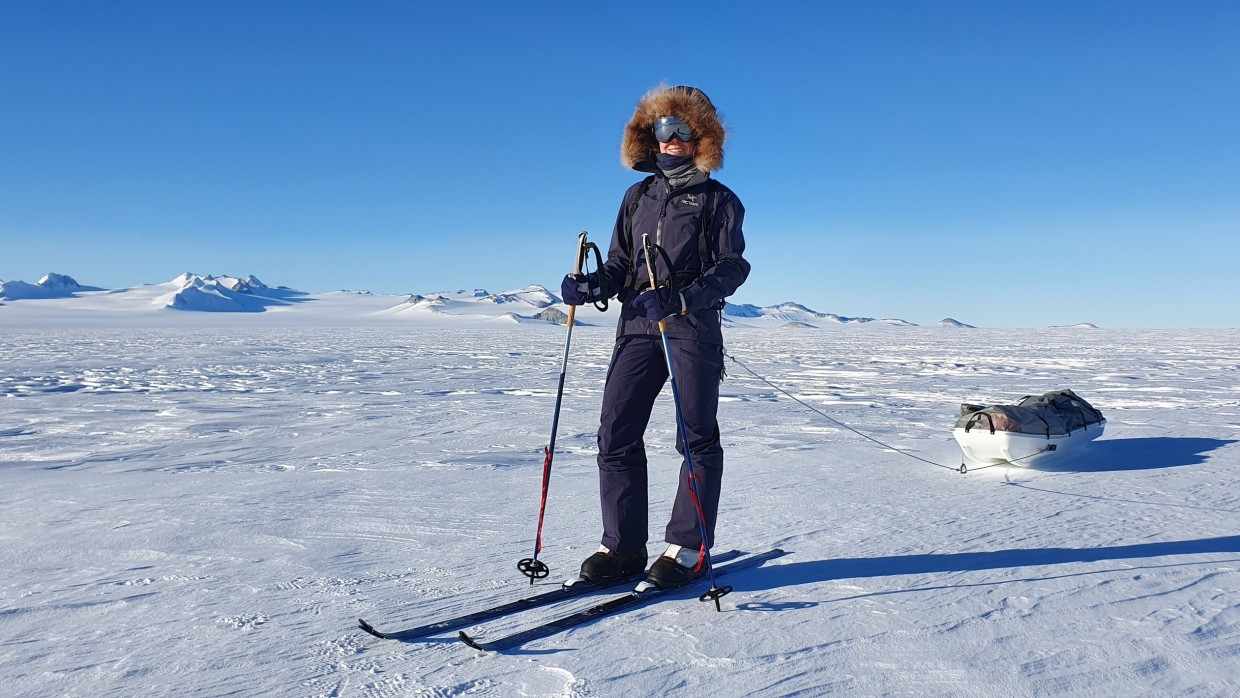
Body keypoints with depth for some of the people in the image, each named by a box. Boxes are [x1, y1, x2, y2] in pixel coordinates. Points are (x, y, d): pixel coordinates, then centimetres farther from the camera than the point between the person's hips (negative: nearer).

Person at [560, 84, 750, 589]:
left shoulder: (718, 200, 6)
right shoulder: (637, 197, 19)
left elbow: (732, 267, -6)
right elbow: (619, 266, 18)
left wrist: (682, 299, -21)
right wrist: (590, 286, -4)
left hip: (693, 329, -4)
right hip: (637, 326, 4)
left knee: (696, 437, 0)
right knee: (616, 435, -2)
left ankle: (687, 547, 9)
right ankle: (623, 545, 8)